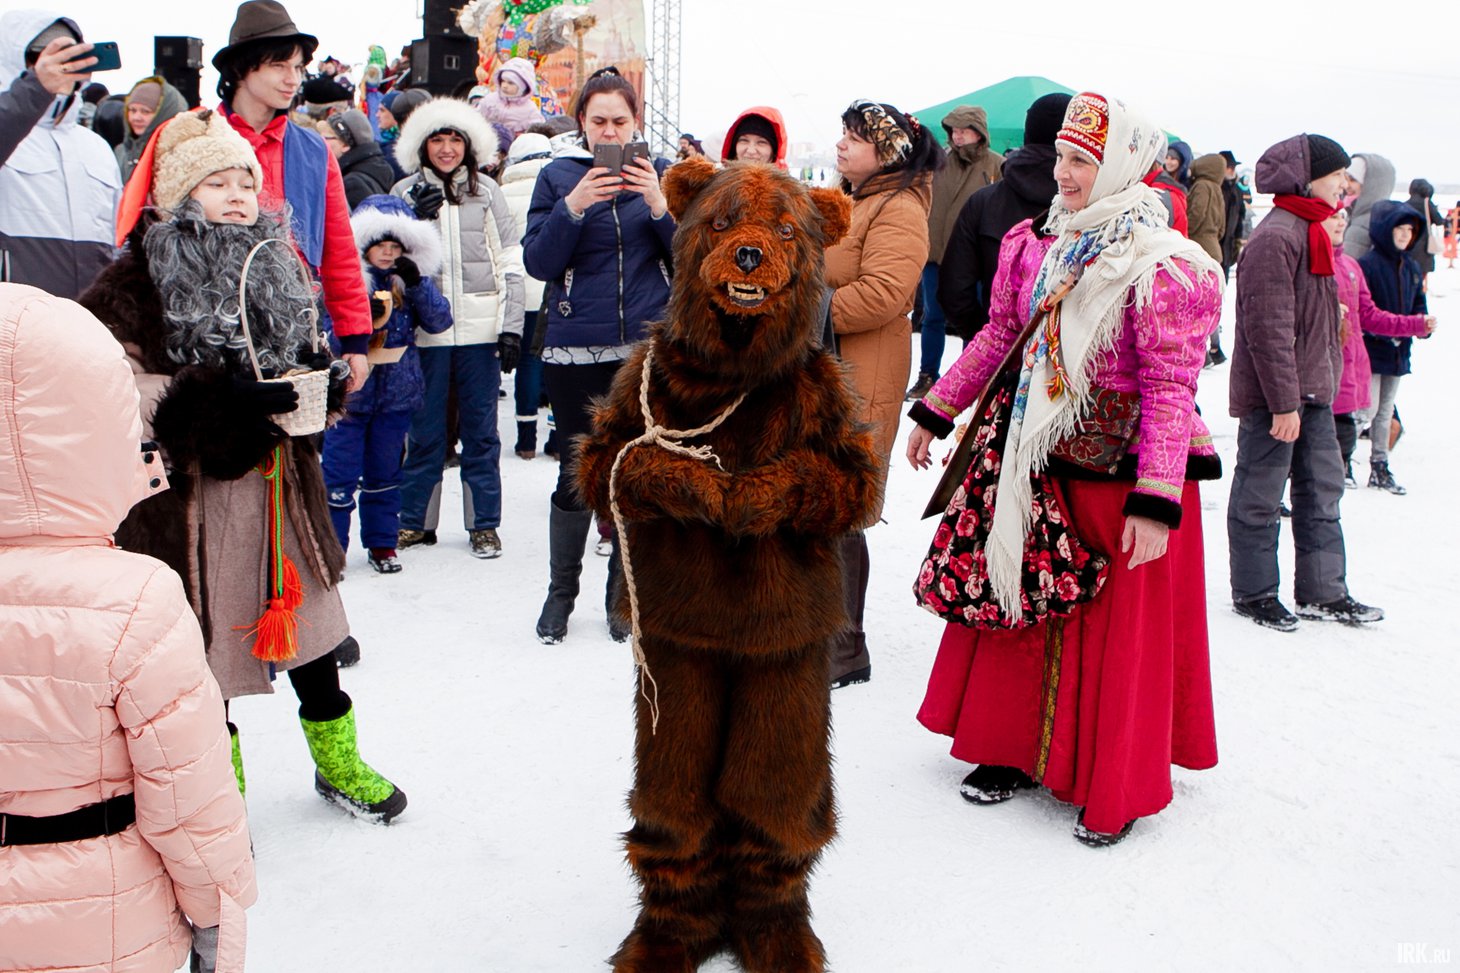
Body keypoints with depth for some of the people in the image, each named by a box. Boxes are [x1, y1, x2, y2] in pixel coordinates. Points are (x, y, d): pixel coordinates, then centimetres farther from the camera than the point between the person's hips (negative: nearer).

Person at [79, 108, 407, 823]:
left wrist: (320, 379, -4)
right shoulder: (139, 279, -10)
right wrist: (216, 397, -28)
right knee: (202, 649, 6)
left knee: (308, 627, 15)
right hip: (188, 491, -5)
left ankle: (337, 764, 34)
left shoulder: (275, 267, 8)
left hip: (280, 482, 5)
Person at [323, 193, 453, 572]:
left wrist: (417, 283, -18)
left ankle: (382, 542, 25)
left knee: (385, 472, 14)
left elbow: (439, 321, -4)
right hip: (350, 390, -3)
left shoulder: (408, 279, 5)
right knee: (339, 473, -2)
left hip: (397, 391, 4)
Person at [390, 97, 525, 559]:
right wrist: (417, 220, -13)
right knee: (424, 430, 8)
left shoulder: (486, 191, 6)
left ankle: (484, 524, 16)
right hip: (425, 328, 0)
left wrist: (512, 326, -2)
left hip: (480, 328, 0)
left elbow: (511, 260, 5)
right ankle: (416, 520, 20)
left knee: (481, 429, 7)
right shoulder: (406, 193, 4)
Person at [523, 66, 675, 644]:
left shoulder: (657, 174, 8)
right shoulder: (558, 177, 4)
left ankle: (624, 596, 22)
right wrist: (574, 207, -17)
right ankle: (560, 592, 21)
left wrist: (659, 205, -14)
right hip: (576, 352, -1)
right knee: (577, 476, 2)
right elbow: (538, 261, -3)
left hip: (648, 349, 1)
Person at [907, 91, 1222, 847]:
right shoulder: (1036, 245, 5)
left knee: (1119, 630, 5)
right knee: (1016, 600, 13)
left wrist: (1156, 501, -23)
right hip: (1039, 462, 6)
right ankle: (1012, 749, 32)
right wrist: (935, 411, 18)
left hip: (1118, 474, -6)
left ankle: (1116, 789, 23)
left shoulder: (1160, 268, -16)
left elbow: (1170, 389, -18)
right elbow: (999, 337, 15)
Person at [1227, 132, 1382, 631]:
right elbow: (1269, 328, -23)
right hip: (1272, 396, -10)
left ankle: (1323, 592, 24)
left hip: (1312, 390, 10)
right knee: (1259, 496, 3)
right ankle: (1253, 594, 15)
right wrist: (1283, 401, -24)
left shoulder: (1311, 231, 15)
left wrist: (1322, 383, 22)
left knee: (1322, 488, 14)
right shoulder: (1275, 238, -19)